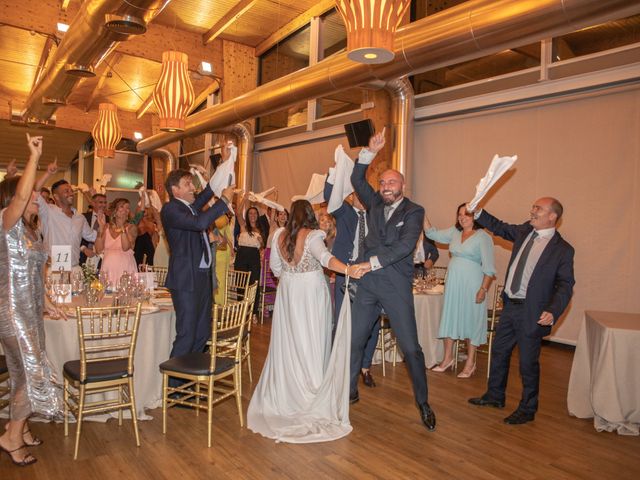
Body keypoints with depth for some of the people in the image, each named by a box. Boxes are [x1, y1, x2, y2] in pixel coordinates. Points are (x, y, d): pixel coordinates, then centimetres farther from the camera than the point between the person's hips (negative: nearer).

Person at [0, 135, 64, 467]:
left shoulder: (31, 231, 12)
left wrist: (46, 304, 17)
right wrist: (34, 156, -28)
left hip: (30, 312, 8)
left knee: (27, 375, 16)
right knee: (33, 374, -4)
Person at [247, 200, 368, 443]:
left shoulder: (279, 235, -2)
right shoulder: (313, 236, -15)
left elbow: (275, 268, 6)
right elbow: (325, 257, -34)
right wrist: (348, 269, -47)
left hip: (287, 295, 4)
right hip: (312, 294, -4)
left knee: (288, 343, 13)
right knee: (312, 343, 7)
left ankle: (285, 393, 26)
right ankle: (313, 394, 17)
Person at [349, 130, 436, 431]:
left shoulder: (414, 211, -2)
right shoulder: (375, 204, 11)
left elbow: (405, 244, -15)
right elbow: (357, 180, 4)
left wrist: (372, 262, -20)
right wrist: (370, 152, -7)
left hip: (396, 285, -4)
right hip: (368, 284, 5)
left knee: (410, 347, 0)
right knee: (354, 341, 11)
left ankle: (423, 403, 18)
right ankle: (351, 391, 29)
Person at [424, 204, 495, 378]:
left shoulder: (483, 237, -8)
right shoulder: (454, 232, 8)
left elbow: (489, 267, -11)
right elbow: (432, 234, 7)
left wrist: (483, 289, -17)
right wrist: (423, 217, -5)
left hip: (471, 284, -5)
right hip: (453, 283, 6)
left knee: (471, 320, 5)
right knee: (449, 317, 11)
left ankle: (470, 362, 18)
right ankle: (448, 358, 25)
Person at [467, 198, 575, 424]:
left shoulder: (562, 249, -12)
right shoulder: (525, 231, 4)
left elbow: (565, 286, -13)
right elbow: (500, 228, 16)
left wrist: (553, 312, -27)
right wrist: (477, 212, 4)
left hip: (532, 313, -6)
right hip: (510, 306, 7)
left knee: (528, 362, 7)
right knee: (499, 352, 19)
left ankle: (527, 410, 28)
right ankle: (495, 396, 38)